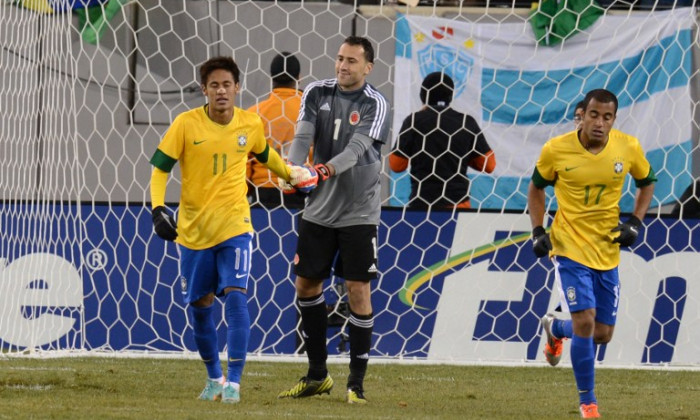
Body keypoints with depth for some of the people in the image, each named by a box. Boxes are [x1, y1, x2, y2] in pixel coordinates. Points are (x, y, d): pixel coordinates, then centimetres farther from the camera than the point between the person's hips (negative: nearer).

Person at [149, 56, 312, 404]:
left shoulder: (250, 124, -1)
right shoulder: (187, 124, -9)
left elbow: (264, 154, 22)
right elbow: (160, 168, -6)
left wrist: (291, 174, 30)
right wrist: (158, 209, -19)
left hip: (234, 226, 0)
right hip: (193, 228, 0)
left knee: (235, 296, -17)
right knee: (199, 304, 7)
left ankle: (234, 381, -14)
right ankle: (214, 378, 26)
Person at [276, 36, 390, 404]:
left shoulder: (375, 105, -11)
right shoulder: (317, 93, 1)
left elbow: (356, 148, -23)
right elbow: (303, 135, -12)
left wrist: (326, 170, -41)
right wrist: (293, 168, -32)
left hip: (358, 212, -4)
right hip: (319, 209, 5)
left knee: (358, 290, -5)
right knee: (306, 284, 8)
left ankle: (356, 383, 4)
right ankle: (317, 375, 22)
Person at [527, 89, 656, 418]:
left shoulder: (629, 148, -7)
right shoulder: (556, 149, -12)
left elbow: (646, 182, 13)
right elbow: (536, 187, 6)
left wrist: (635, 223, 0)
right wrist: (538, 231, -3)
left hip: (608, 252, 3)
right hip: (570, 250, -3)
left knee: (602, 335, 8)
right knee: (585, 321, -16)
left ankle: (555, 329, 43)